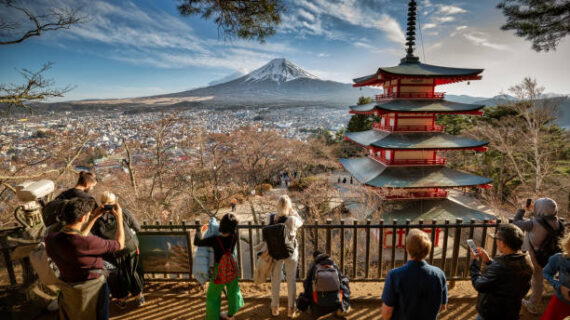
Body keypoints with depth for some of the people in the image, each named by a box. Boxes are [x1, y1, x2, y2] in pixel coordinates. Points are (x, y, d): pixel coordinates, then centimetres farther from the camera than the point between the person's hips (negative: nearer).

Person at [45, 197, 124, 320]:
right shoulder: (90, 243, -34)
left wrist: (94, 218, 8)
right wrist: (119, 217, -9)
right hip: (92, 290, -5)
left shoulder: (50, 239, -14)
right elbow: (120, 244, -18)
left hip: (67, 291, 6)